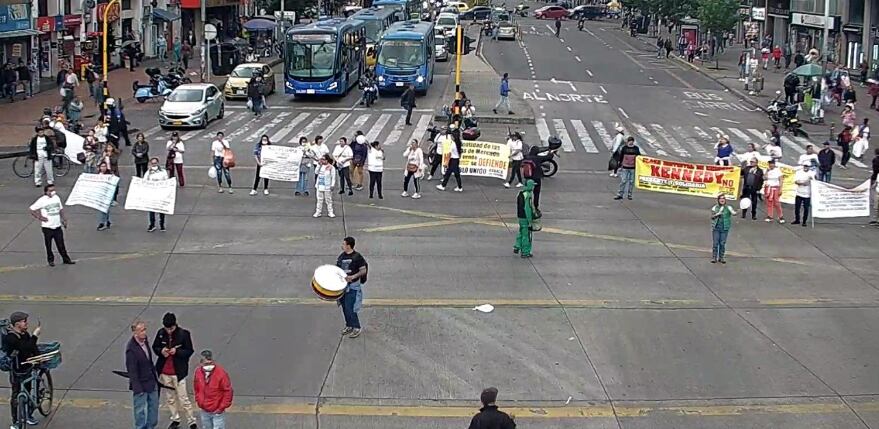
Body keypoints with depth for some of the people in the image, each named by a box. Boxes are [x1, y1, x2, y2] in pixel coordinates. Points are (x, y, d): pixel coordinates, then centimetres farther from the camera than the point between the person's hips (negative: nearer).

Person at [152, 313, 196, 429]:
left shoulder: (183, 334, -13)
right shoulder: (161, 333, -3)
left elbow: (189, 351, -8)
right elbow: (155, 347, 8)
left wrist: (176, 351, -25)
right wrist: (161, 351, -14)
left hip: (178, 371, -4)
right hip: (164, 371, 4)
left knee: (183, 398, -2)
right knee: (170, 397, 16)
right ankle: (175, 419, 31)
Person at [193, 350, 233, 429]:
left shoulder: (220, 372, -19)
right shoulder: (198, 372, -5)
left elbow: (228, 391, -14)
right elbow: (196, 389, 12)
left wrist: (222, 407, -13)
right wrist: (199, 402, 5)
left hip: (217, 411, -5)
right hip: (204, 411, 5)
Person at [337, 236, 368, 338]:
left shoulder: (357, 257, -13)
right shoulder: (341, 256, 7)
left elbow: (363, 271, -11)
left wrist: (353, 276, -25)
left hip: (353, 286, -7)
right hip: (342, 285, 7)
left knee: (349, 308, -10)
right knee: (344, 307, 13)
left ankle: (357, 328, 2)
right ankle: (349, 325, 28)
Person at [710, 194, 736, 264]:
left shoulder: (728, 207, 1)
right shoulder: (715, 207, 4)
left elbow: (733, 213, -14)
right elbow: (712, 216, -1)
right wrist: (717, 214, -20)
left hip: (725, 228, 0)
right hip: (716, 227, 0)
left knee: (722, 243, 3)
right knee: (715, 243, 0)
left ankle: (721, 257, 14)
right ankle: (714, 257, 9)